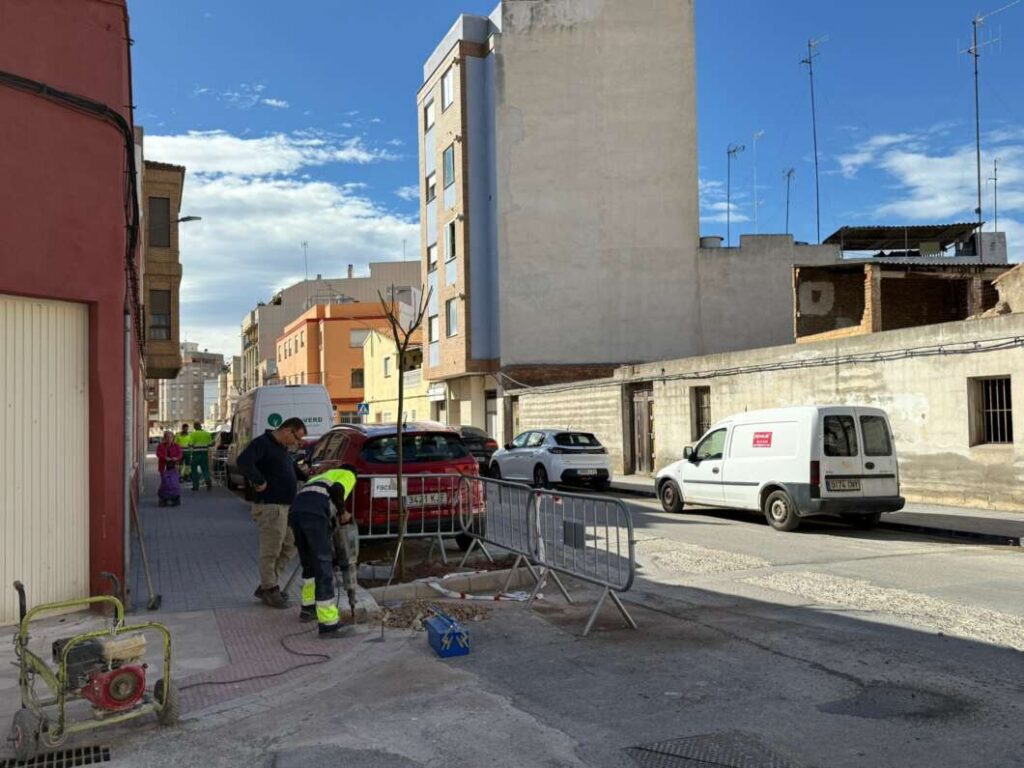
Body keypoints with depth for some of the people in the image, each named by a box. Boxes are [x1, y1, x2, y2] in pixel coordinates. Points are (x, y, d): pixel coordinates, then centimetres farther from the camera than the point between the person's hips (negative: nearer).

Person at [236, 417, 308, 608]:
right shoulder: (262, 443, -13)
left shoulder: (283, 448, 18)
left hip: (286, 506, 10)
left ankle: (266, 586, 26)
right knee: (271, 551, 0)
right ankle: (269, 590, 14)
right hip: (270, 506, -10)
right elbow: (243, 461, -28)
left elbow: (293, 469, 34)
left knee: (289, 547, 16)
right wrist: (259, 481, -23)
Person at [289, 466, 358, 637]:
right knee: (323, 567, -3)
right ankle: (328, 623, -3)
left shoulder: (321, 477, 44)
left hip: (295, 512, 7)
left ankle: (308, 609, 39)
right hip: (313, 514, -7)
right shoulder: (348, 475, 22)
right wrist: (343, 513, 12)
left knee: (309, 564, 27)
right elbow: (336, 490, -3)